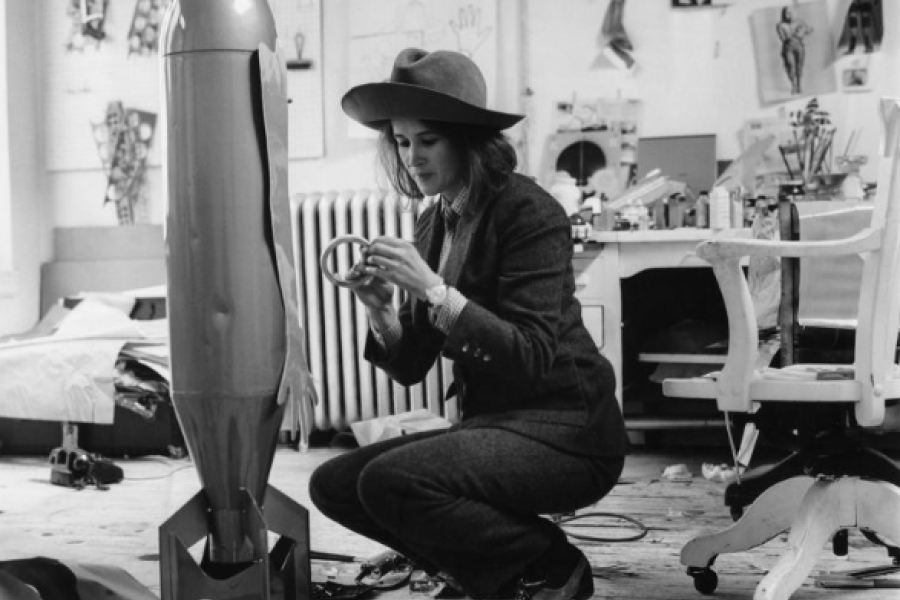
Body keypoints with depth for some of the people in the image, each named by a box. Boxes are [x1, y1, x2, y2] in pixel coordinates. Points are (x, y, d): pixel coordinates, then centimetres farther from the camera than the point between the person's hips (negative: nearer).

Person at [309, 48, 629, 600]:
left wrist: (434, 291, -28)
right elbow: (411, 367, 8)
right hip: (491, 424, 8)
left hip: (565, 432, -8)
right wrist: (380, 311, -13)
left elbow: (532, 356, -22)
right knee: (334, 484, -1)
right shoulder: (435, 223, 8)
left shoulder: (529, 212, -14)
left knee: (390, 481, -26)